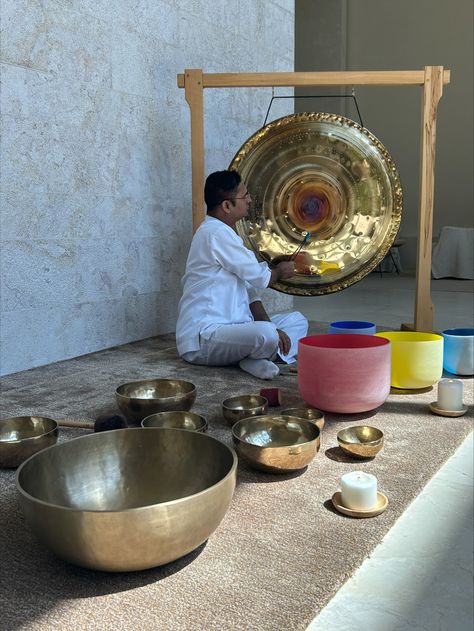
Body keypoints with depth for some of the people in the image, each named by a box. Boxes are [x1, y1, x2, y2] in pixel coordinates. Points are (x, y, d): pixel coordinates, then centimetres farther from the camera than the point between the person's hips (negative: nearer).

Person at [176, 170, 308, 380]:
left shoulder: (224, 233, 18)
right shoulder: (215, 233, -15)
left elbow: (249, 287, 15)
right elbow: (260, 278, -13)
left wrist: (271, 328, 1)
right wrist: (280, 271, 11)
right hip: (202, 337, -11)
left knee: (298, 320, 10)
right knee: (266, 334, -37)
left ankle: (257, 359, -12)